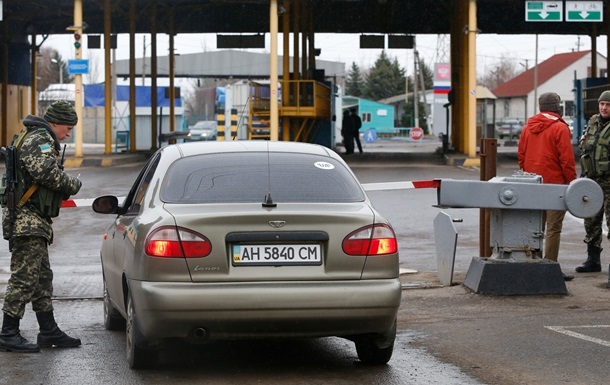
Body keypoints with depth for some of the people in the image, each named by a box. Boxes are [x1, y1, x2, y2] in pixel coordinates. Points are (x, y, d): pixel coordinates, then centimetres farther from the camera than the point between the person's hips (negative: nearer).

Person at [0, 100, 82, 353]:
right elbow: (47, 172, -27)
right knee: (24, 278, -9)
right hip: (28, 221, -11)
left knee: (42, 277, 14)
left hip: (33, 222, 11)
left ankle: (49, 331, 20)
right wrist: (73, 184, -12)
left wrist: (65, 185, 5)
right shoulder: (39, 139, -13)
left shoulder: (35, 138, 22)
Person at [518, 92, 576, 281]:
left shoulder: (527, 128, 10)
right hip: (555, 184, -6)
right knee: (554, 228, -4)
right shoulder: (560, 128, -10)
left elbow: (521, 156, 14)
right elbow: (567, 159, -13)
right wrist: (572, 181, -5)